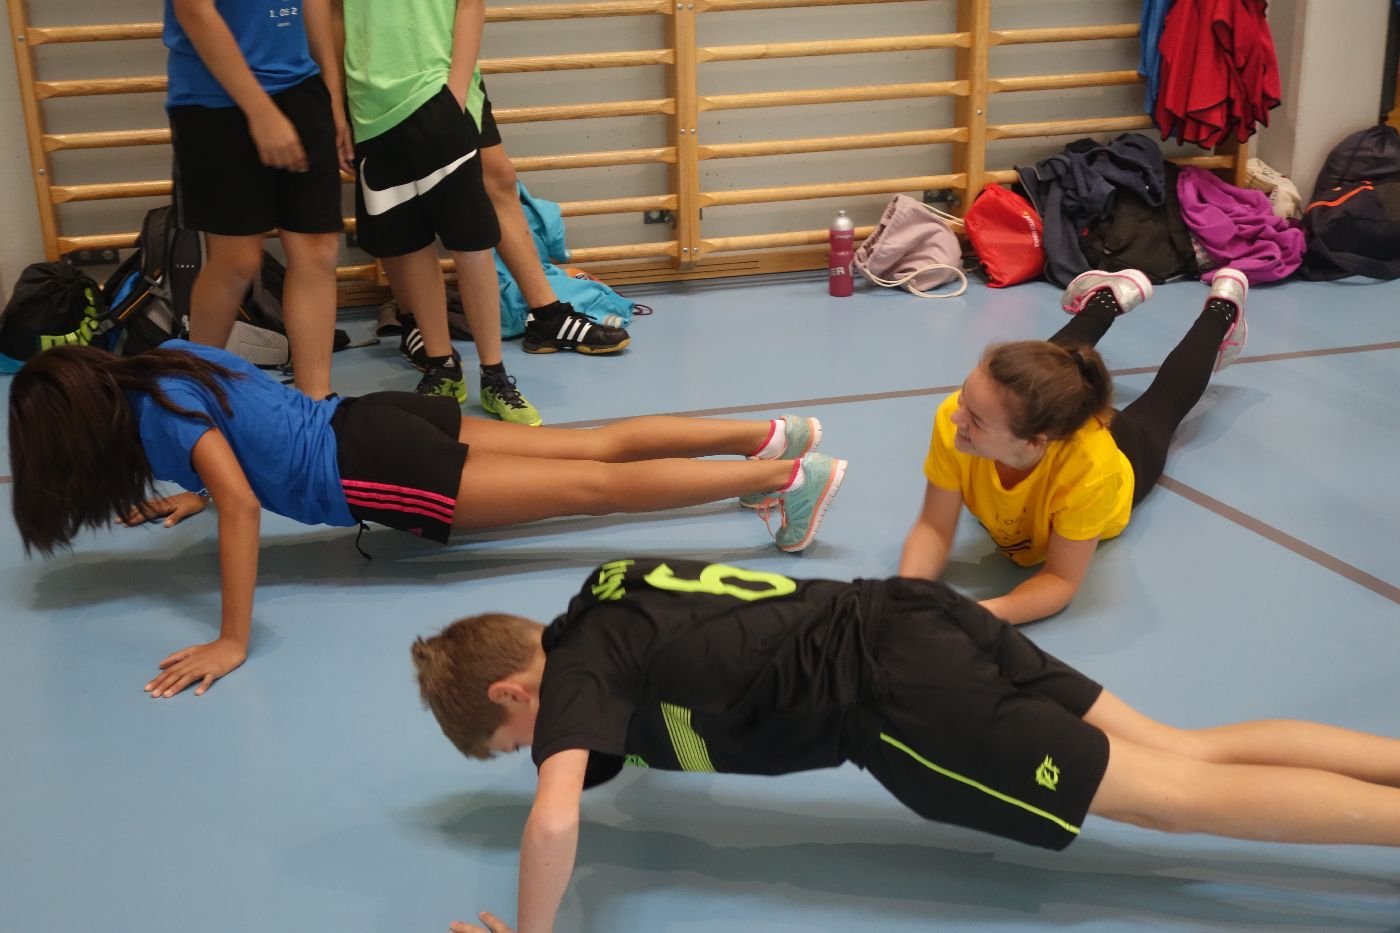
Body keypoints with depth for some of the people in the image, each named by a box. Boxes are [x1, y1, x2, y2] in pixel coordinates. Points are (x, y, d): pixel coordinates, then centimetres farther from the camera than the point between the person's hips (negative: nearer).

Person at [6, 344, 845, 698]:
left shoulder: (159, 411, -15)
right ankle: (769, 436, 9)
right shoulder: (162, 363, 11)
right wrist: (190, 498, 31)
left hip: (375, 472, -8)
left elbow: (243, 505, -28)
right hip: (373, 425, 8)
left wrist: (233, 643, -27)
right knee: (598, 447, 8)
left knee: (592, 486, -11)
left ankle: (788, 477, -12)